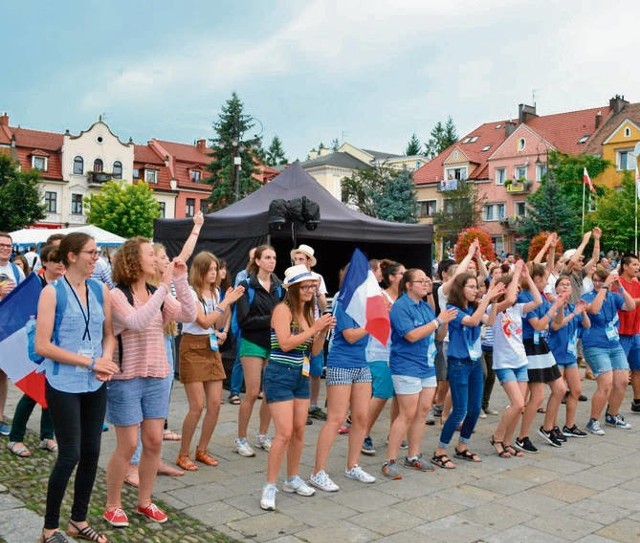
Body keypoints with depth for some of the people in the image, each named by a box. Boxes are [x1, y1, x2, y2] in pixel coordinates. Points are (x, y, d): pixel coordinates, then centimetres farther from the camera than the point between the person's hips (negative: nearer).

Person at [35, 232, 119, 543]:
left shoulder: (101, 292, 5)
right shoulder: (52, 292, -10)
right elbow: (42, 346, -14)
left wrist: (106, 359, -10)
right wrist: (91, 362, -17)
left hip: (95, 385, 5)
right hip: (64, 385, -5)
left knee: (91, 453, 10)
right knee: (70, 455, -2)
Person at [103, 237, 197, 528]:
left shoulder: (158, 294, 6)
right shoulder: (117, 295, -11)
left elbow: (189, 315, -5)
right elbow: (138, 322, -28)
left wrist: (180, 281, -13)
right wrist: (164, 286, -27)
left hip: (157, 377, 6)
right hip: (126, 379, -6)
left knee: (154, 442, 9)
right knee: (127, 446, 1)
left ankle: (144, 501, 26)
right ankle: (112, 505, 20)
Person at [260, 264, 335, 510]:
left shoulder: (308, 312, 10)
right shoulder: (283, 309, -11)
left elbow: (314, 351, 13)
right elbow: (285, 343, -21)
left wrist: (323, 331, -4)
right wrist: (314, 328, -18)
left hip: (301, 376, 7)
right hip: (280, 375, -7)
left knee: (299, 430, 11)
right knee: (284, 433, -11)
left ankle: (293, 479, 27)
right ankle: (270, 486, 1)